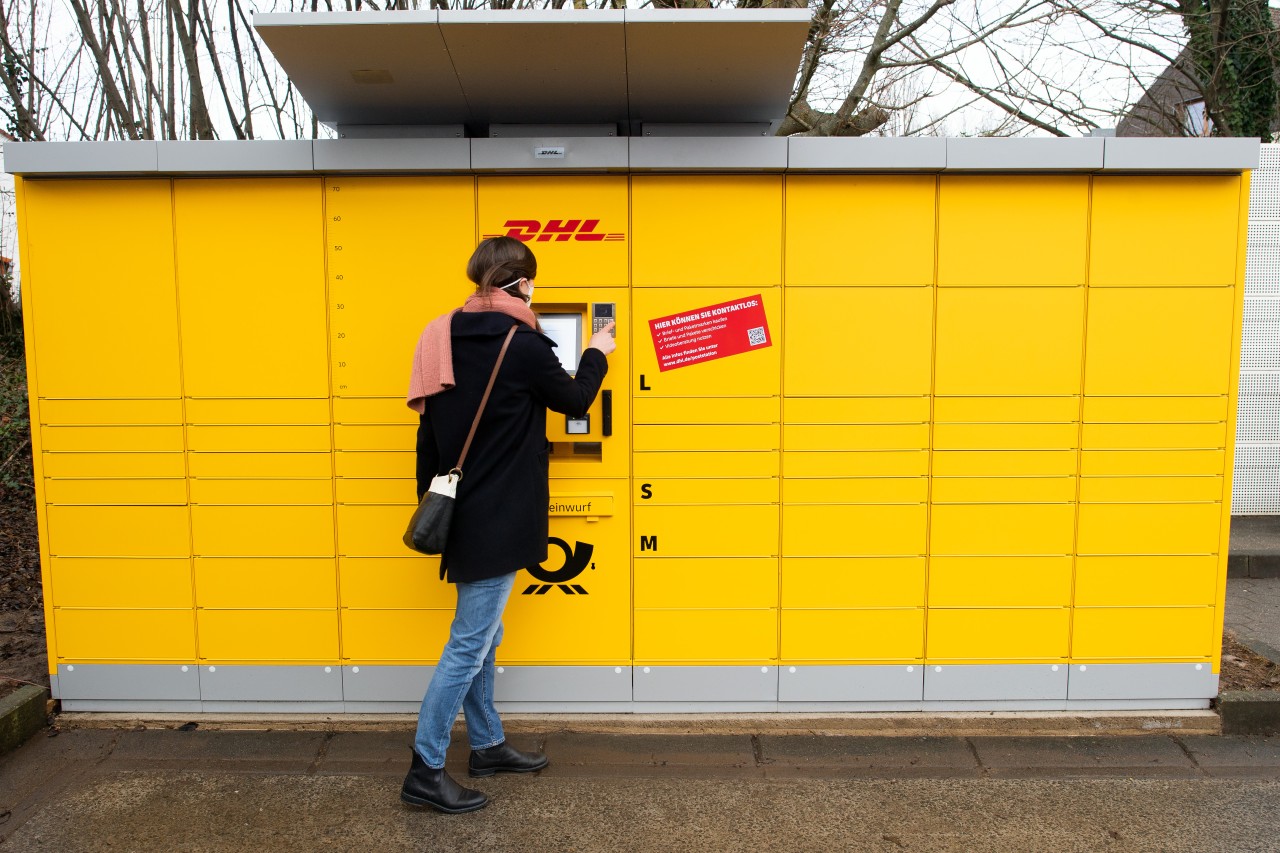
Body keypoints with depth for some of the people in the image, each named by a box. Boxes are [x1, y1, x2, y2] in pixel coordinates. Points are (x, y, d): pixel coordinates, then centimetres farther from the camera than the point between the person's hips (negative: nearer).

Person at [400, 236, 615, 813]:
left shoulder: (445, 337, 6)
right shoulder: (522, 343, -15)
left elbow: (428, 428, 9)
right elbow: (574, 400, 0)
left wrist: (430, 501, 17)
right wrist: (596, 355, 18)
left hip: (463, 511, 8)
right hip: (500, 519, -8)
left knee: (482, 635, 19)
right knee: (469, 642, 0)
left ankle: (487, 745, 33)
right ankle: (425, 771, 8)